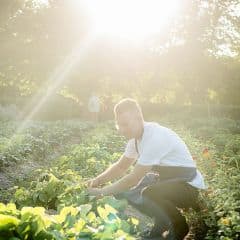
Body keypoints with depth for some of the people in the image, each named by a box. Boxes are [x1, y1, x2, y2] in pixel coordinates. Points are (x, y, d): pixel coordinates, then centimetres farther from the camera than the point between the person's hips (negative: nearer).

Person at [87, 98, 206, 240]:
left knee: (148, 194, -34)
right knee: (123, 189, 0)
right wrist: (98, 180, -6)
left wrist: (102, 192, -20)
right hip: (166, 180, 9)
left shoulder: (155, 137, -28)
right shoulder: (137, 136, 0)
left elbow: (135, 178, -28)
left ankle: (180, 227, -5)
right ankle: (162, 223, 16)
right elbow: (121, 167, 10)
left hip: (189, 186, -9)